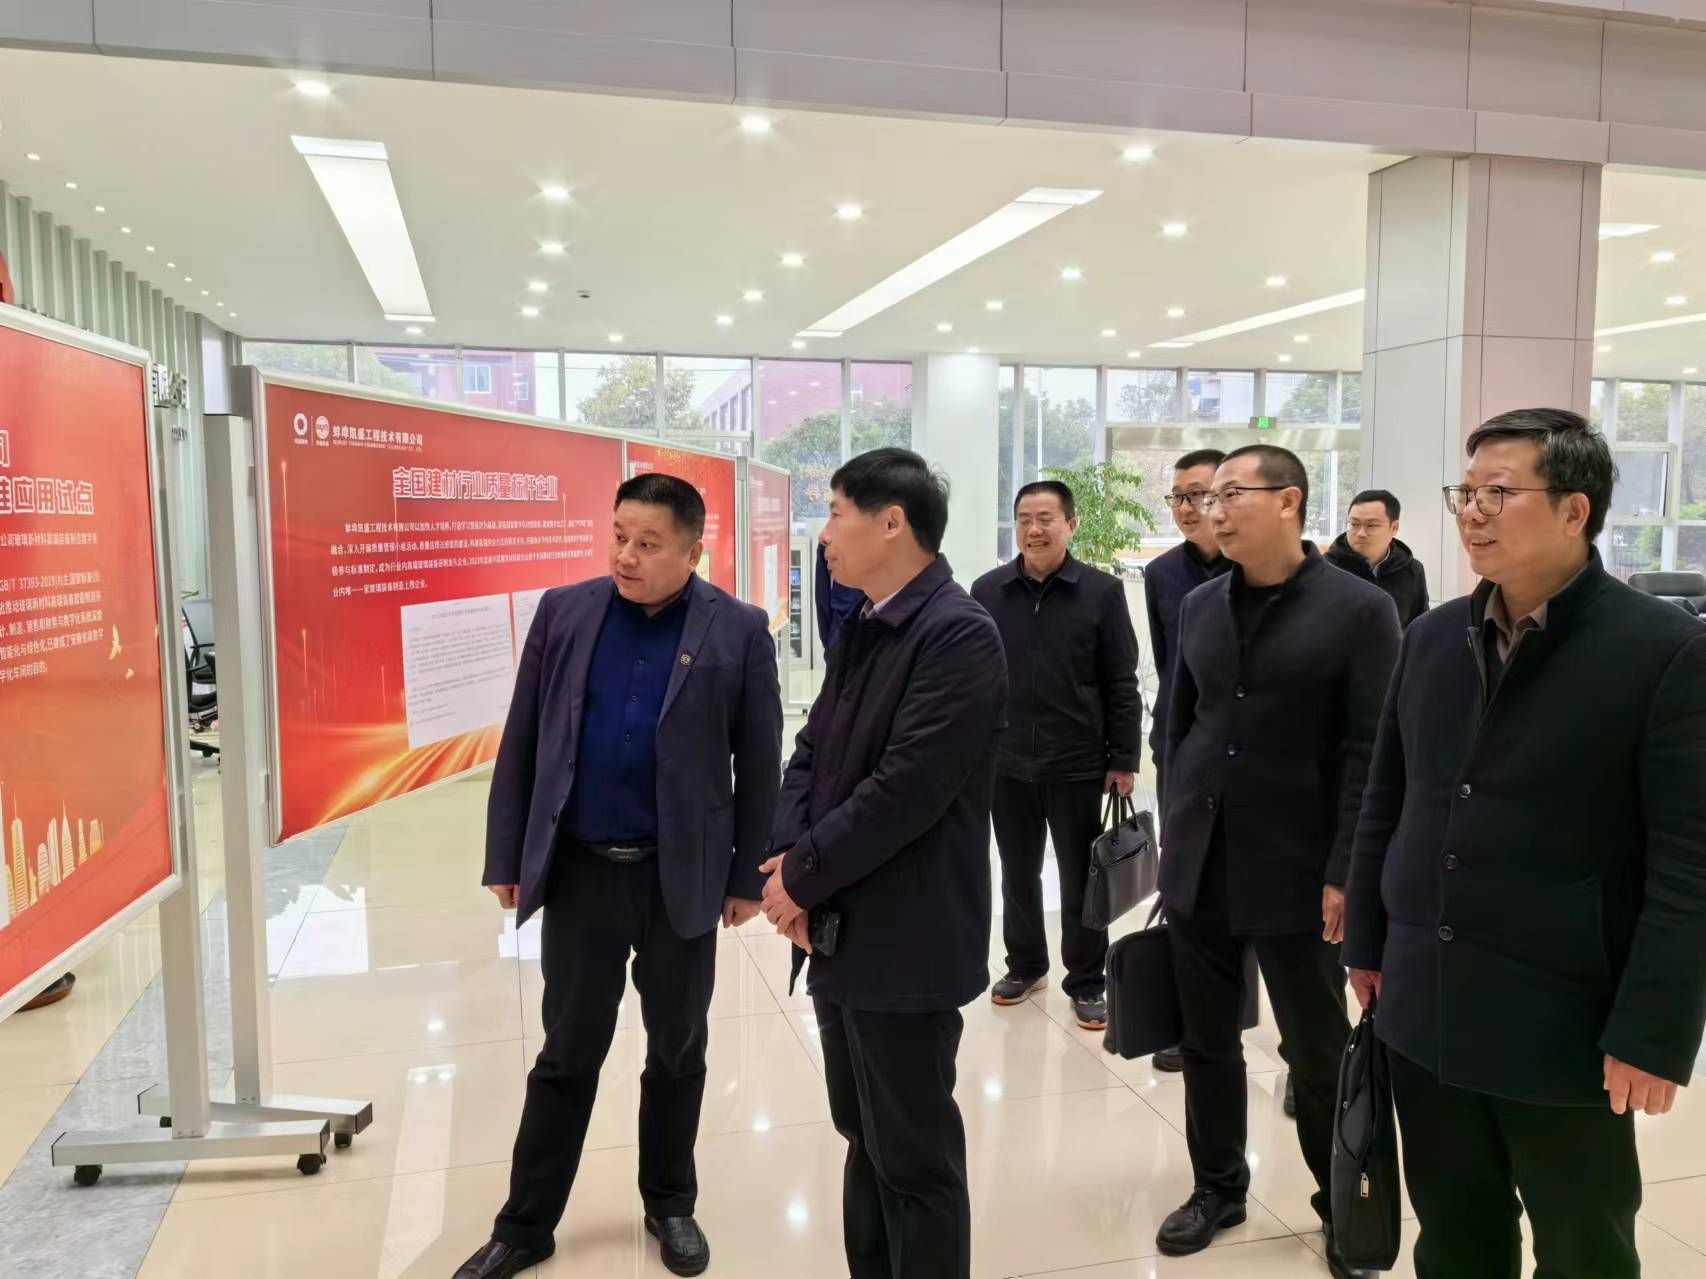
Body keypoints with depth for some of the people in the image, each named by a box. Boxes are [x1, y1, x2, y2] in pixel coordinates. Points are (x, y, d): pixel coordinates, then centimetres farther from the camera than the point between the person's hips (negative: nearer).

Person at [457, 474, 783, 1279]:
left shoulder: (738, 632, -7)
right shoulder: (563, 613, 0)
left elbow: (759, 764, -3)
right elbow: (521, 744, 3)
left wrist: (749, 877, -2)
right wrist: (507, 857, 3)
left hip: (683, 876, -1)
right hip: (579, 871, 1)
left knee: (677, 1051, 15)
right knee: (566, 1054, 13)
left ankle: (670, 1205, 35)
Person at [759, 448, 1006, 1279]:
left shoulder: (958, 633, -18)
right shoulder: (858, 629, 11)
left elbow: (906, 789, -24)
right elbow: (812, 753, 10)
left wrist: (803, 876, -14)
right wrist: (787, 860, -7)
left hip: (905, 941, -9)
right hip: (841, 932, 9)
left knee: (914, 1156, 7)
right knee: (864, 1138, 22)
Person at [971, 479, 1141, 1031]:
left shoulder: (1102, 592, -5)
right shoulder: (987, 591, 1)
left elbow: (1122, 684, -3)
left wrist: (1124, 759, -5)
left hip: (1079, 765, -2)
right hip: (1006, 763, 2)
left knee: (1080, 878, 8)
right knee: (1018, 874, 16)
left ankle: (1086, 982, 24)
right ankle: (1025, 964, 35)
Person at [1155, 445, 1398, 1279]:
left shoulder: (1358, 610, -8)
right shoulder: (1199, 606, 7)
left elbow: (1370, 756, -11)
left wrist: (1345, 874, -14)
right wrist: (1177, 834, 10)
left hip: (1295, 872, -4)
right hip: (1198, 866, 5)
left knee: (1320, 1054, 10)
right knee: (1207, 1043, 15)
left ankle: (1345, 1206, 31)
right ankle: (1218, 1186, 34)